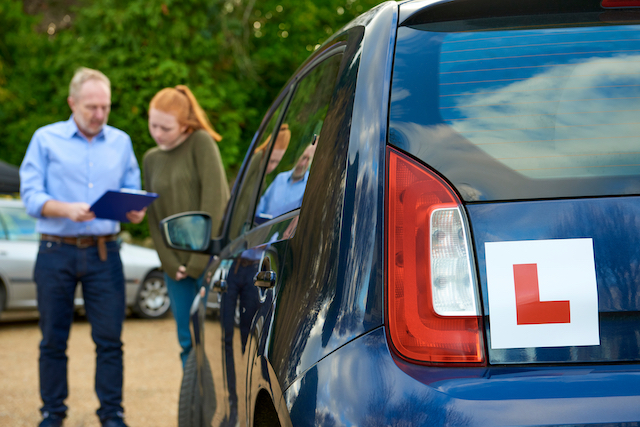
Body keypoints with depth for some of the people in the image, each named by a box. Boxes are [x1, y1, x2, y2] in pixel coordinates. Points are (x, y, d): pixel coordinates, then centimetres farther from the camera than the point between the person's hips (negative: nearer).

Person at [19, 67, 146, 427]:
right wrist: (67, 210, -20)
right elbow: (31, 196, -3)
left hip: (104, 252, 2)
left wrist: (135, 211, -10)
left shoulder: (121, 142, 14)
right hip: (56, 251, -1)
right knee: (54, 339, 3)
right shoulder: (46, 140, 5)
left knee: (110, 339, -3)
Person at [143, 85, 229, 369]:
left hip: (209, 260, -5)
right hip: (176, 265, 5)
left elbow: (214, 199, -11)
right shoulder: (151, 159, 13)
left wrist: (199, 259, -13)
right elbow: (154, 217, 12)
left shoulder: (201, 143, -4)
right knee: (187, 340, 6)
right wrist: (169, 262, -2)